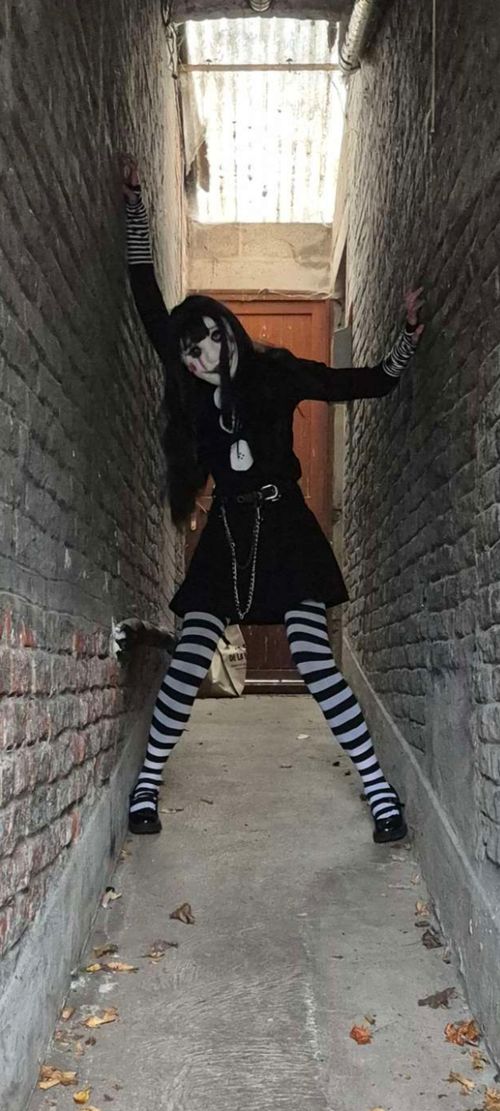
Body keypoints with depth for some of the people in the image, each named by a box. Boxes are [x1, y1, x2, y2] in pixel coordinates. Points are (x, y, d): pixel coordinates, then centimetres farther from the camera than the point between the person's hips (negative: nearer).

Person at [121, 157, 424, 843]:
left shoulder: (277, 373, -3)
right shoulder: (192, 389, 4)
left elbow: (371, 383, 0)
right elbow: (150, 303, 11)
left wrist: (408, 337, -16)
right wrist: (136, 205, 15)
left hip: (283, 528, -3)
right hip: (226, 533, 3)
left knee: (314, 659, -13)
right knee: (189, 660, -6)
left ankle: (381, 792, -6)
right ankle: (146, 786, 8)